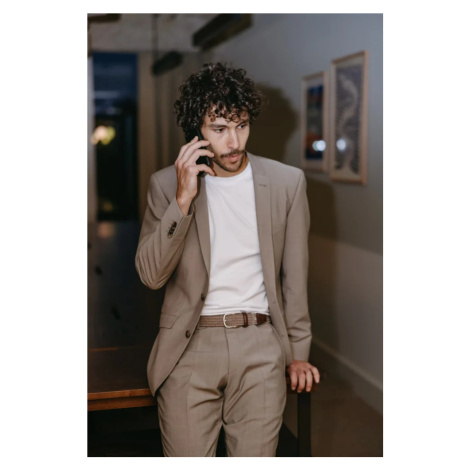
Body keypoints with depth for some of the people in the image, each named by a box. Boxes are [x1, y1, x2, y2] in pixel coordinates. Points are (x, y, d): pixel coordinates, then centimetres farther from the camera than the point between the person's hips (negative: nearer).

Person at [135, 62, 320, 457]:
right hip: (189, 348, 0)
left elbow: (295, 276, 7)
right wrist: (183, 199, -17)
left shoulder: (288, 182, 1)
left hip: (261, 347, 1)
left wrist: (299, 353, 10)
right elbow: (151, 275, -7)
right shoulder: (167, 184, 0)